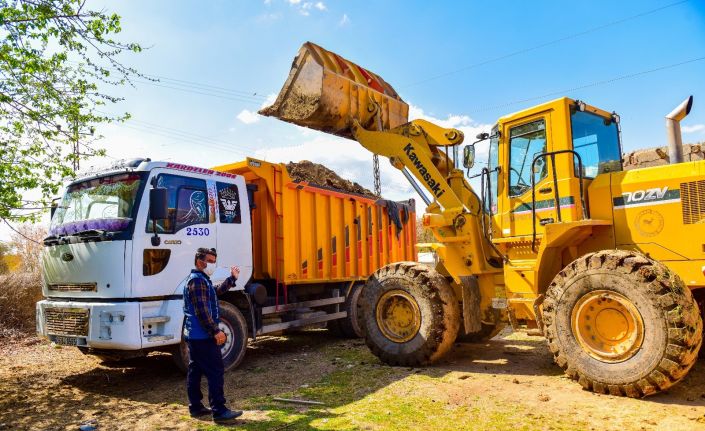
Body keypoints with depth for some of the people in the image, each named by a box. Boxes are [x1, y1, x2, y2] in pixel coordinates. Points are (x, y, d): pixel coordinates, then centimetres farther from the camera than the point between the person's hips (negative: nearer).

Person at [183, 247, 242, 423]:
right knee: (215, 371, -8)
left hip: (194, 335, 11)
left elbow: (216, 291, 30)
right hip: (203, 336, -11)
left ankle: (195, 407, 22)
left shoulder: (200, 279, 16)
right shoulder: (198, 280, -17)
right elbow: (202, 311, -23)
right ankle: (219, 411, -5)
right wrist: (216, 332, -22)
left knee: (195, 371, 14)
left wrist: (232, 278, 29)